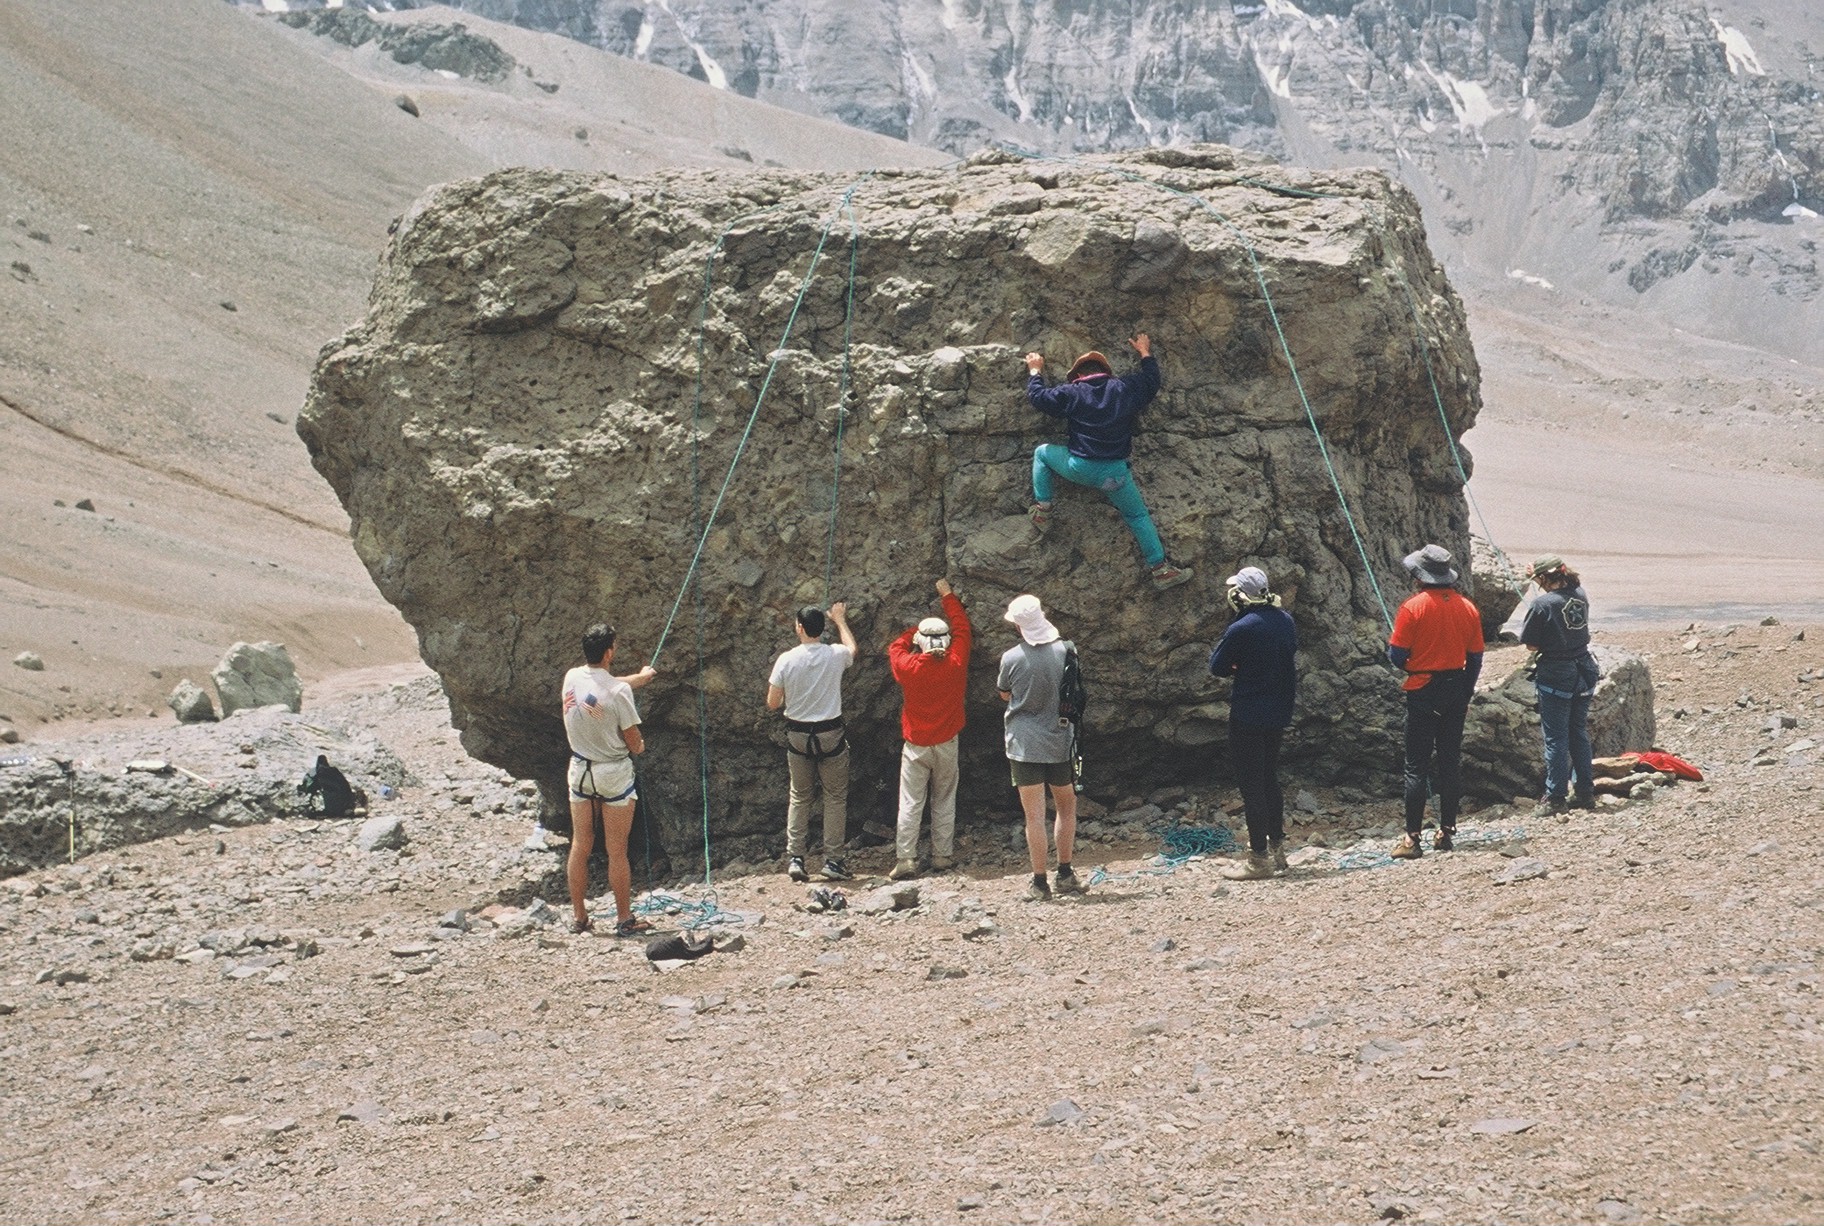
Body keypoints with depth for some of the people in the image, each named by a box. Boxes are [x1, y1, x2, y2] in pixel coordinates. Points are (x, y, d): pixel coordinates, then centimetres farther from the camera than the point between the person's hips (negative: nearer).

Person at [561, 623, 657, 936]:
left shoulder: (572, 678, -4)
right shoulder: (618, 691, -21)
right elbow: (635, 743, -13)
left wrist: (640, 677, 33)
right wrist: (639, 746, 12)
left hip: (580, 769, 5)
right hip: (613, 773, -5)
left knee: (580, 846, 12)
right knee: (617, 852, 3)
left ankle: (579, 918, 19)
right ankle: (624, 920, 11)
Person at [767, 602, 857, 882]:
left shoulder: (786, 660, -10)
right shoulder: (835, 655, -7)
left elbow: (773, 703, -2)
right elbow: (852, 647, 20)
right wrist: (840, 620, 35)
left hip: (798, 736, 1)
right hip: (831, 736, -1)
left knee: (799, 797, 13)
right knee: (836, 798, 8)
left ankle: (794, 858, 9)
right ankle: (832, 860, 6)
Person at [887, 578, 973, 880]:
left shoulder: (909, 667, -14)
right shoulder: (955, 664, -11)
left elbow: (895, 647, 10)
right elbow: (963, 629, 6)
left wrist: (918, 630, 17)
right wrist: (948, 596, 16)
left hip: (916, 746, -1)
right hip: (947, 744, 1)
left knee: (910, 804, 0)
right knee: (944, 802, 12)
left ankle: (905, 859, -5)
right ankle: (943, 856, 14)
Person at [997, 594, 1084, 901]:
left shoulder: (1011, 658, -11)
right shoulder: (1066, 651, -6)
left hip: (1024, 745, -2)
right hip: (1060, 741, 2)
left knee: (1035, 816, 0)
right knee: (1066, 808, 19)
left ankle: (1039, 883, 2)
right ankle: (1065, 874, 21)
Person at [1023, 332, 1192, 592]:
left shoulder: (1072, 393, -1)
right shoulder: (1126, 388, 3)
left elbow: (1037, 396, 5)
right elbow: (1151, 382, 19)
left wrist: (1035, 371, 24)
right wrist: (1145, 353, 35)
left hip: (1079, 469, -1)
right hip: (1116, 473, 1)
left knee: (1042, 453, 26)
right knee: (1139, 516, 17)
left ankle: (1042, 510, 18)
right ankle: (1160, 568, 12)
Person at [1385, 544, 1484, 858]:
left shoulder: (1413, 607, -12)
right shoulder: (1467, 608, 3)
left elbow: (1397, 657, -12)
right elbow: (1475, 658, 9)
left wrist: (1390, 649, 11)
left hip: (1423, 693, -5)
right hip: (1456, 691, 5)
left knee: (1417, 766, -2)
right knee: (1451, 761, 11)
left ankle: (1412, 838, -4)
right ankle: (1446, 832, 14)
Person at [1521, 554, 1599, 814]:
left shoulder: (1542, 603, -17)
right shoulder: (1580, 595, 1)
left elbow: (1531, 646, -14)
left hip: (1556, 676, -6)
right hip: (1584, 671, 6)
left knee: (1556, 737, 1)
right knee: (1579, 733, 16)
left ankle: (1555, 797, 5)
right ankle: (1585, 791, 22)